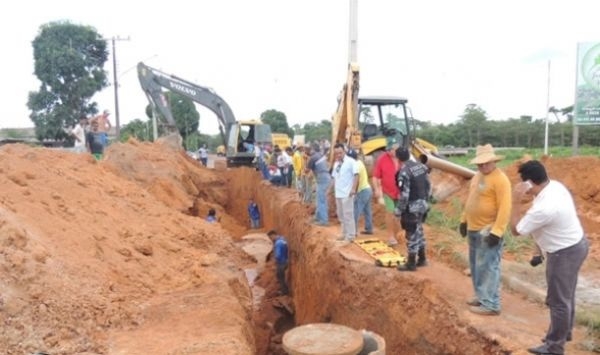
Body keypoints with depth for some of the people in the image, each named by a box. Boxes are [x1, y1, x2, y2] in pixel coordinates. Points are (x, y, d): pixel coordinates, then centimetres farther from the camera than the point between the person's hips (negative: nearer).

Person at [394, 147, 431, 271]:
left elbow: (404, 195, -21)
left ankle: (411, 263, 11)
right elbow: (428, 186, 11)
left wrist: (398, 210, -12)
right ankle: (422, 259, 30)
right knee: (419, 231, 20)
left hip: (411, 208, -8)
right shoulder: (421, 166, 4)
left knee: (412, 235, 1)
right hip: (422, 205, 8)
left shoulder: (404, 172, -21)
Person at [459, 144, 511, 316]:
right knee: (476, 266, 16)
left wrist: (496, 231, -24)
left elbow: (504, 208, -20)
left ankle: (490, 305, 3)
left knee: (487, 267, -5)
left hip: (488, 230, -9)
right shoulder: (477, 176, 13)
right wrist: (464, 220, 19)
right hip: (473, 229, 9)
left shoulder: (500, 179, -15)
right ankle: (481, 296, 29)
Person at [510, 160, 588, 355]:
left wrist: (515, 201, -21)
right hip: (575, 244, 10)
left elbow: (516, 230, -21)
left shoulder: (544, 208, -35)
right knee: (565, 295, 25)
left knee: (558, 300, 5)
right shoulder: (555, 186, -5)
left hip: (565, 253, -10)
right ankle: (564, 332, 44)